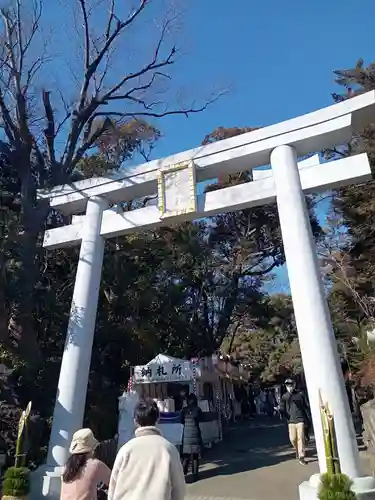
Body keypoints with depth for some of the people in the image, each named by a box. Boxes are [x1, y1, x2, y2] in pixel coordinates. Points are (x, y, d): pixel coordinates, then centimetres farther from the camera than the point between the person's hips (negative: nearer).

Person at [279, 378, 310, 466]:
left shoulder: (300, 394, 0)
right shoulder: (285, 397, 2)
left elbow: (306, 406, 5)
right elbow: (282, 409, 1)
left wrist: (308, 418, 1)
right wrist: (287, 417, -15)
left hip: (300, 420, -2)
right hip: (291, 421, 2)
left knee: (301, 438, -7)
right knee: (293, 439, 5)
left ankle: (301, 457, 1)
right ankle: (297, 451, 33)